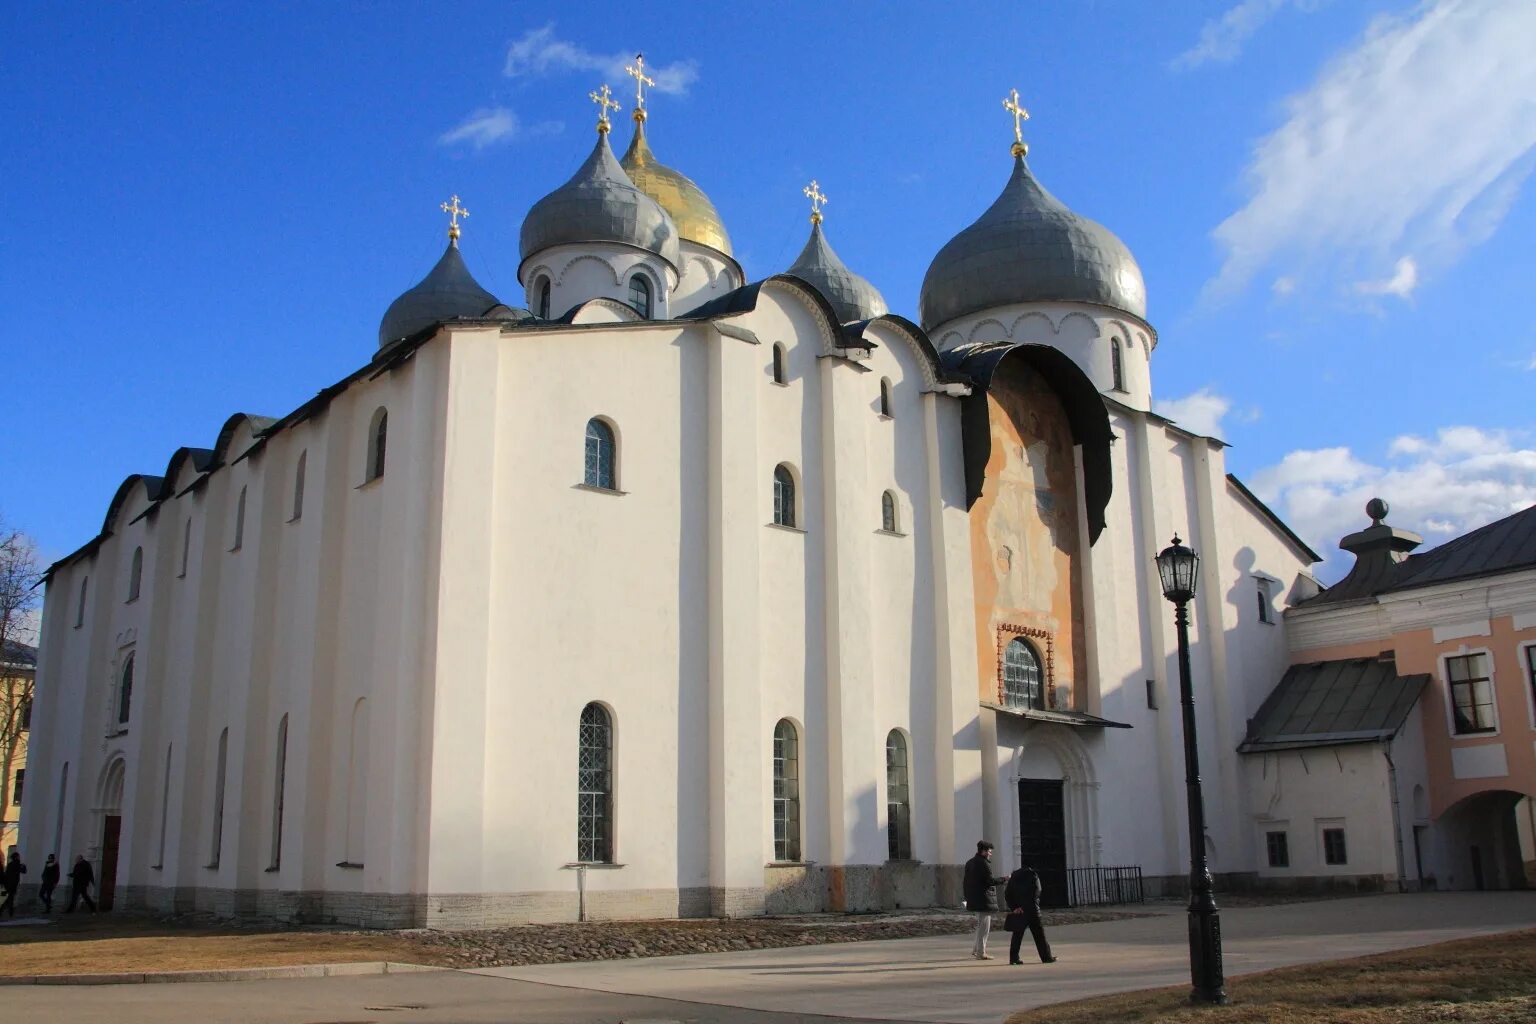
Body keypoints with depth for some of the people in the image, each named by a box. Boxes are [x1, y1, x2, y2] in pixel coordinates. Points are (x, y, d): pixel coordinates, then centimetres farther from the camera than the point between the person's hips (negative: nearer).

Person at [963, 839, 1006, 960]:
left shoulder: (969, 863, 15)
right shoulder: (984, 864, -14)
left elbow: (966, 881, 18)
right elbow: (990, 880, -20)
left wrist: (967, 897, 21)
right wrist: (1004, 879, -8)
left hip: (973, 899, 9)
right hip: (984, 899, -9)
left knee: (980, 925, 19)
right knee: (984, 926, -3)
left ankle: (976, 949, 20)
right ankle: (980, 953, -1)